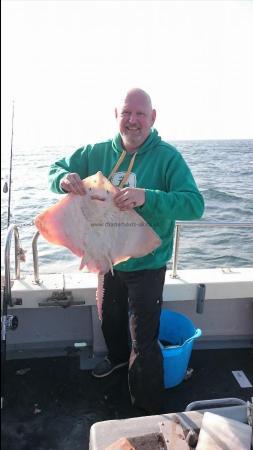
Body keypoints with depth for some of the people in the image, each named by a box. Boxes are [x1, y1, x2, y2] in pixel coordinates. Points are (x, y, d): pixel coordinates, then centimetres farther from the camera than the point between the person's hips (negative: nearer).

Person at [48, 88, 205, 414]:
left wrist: (147, 197, -42)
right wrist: (64, 178, -23)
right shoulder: (97, 152, -4)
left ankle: (150, 411, 24)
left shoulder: (167, 157, -17)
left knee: (143, 343, 2)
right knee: (110, 319, 28)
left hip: (147, 265, -5)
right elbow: (54, 169, 4)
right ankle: (118, 357, 60)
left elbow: (194, 204, -25)